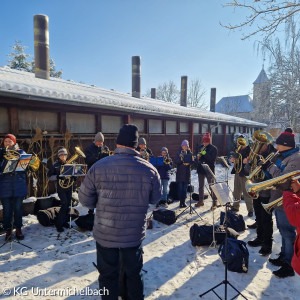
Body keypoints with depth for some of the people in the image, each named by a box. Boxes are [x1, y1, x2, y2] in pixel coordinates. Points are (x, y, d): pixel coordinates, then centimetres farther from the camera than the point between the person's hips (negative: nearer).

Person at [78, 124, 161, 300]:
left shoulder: (99, 167, -16)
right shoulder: (150, 169, -12)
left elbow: (85, 199, -7)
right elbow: (155, 199, 2)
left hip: (105, 234, -1)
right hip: (135, 234, 1)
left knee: (108, 275, 19)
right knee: (134, 274, 22)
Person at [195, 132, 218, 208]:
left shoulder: (213, 148, -6)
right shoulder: (200, 147, 9)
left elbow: (213, 159, -16)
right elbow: (196, 156, 11)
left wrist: (205, 154, -25)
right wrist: (197, 156, -12)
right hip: (200, 169, 5)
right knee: (200, 186, 13)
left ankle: (214, 202, 7)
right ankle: (201, 201, 26)